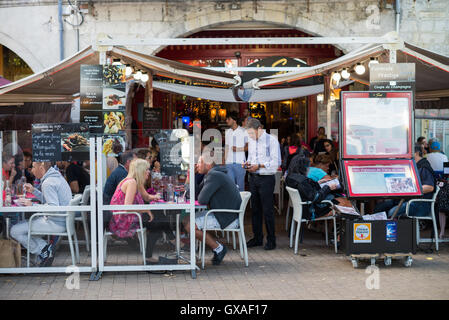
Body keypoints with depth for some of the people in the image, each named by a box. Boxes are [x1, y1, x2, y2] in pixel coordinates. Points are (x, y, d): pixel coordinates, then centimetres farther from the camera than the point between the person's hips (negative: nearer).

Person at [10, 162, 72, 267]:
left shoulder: (48, 183, -18)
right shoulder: (58, 177, 13)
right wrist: (34, 191, 19)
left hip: (56, 223, -10)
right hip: (63, 221, 10)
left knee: (15, 231, -9)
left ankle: (44, 250, -3)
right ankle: (47, 248, 8)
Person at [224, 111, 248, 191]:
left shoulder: (243, 131, -3)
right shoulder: (227, 132, 11)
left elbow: (248, 146, -3)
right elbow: (226, 147, 14)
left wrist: (238, 149, -15)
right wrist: (224, 161, 9)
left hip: (240, 163, -4)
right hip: (229, 163, 4)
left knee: (240, 184, 1)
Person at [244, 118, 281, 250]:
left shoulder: (271, 140, -10)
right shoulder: (251, 141, 12)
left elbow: (276, 162, -14)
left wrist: (259, 166, -19)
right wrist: (248, 163, 4)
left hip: (266, 179, -7)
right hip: (253, 178, 7)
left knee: (267, 210, -3)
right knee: (255, 209, 12)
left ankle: (271, 240, 5)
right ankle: (257, 238, 22)